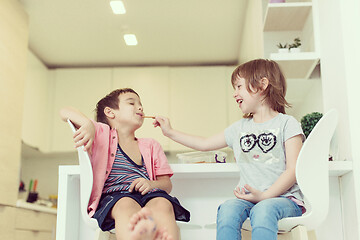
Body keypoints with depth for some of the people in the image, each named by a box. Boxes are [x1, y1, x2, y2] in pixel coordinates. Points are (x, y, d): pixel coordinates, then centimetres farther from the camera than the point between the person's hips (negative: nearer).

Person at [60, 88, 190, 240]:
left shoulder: (151, 146, 29)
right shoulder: (101, 133, 20)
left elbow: (167, 184, 21)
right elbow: (65, 112, 12)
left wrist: (151, 184, -4)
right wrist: (88, 124, -9)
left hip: (148, 194, 3)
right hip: (113, 194, -3)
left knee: (163, 205, -35)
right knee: (126, 205, -40)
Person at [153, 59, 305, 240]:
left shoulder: (286, 123, 3)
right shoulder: (240, 128, 19)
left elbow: (293, 170, -5)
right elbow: (205, 144, 29)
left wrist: (264, 196, -17)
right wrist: (170, 132, 28)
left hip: (284, 196, -4)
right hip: (249, 197, 4)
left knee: (263, 210, -38)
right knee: (227, 208, -30)